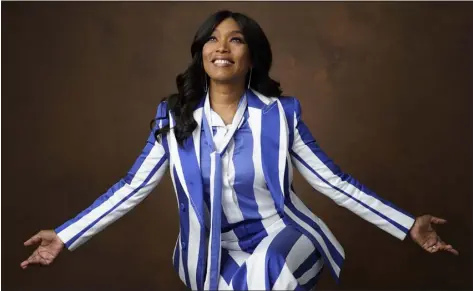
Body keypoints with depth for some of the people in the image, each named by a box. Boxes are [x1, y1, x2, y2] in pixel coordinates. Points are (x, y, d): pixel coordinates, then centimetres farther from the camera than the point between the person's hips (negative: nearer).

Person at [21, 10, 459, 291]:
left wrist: (408, 227, -8)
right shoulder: (174, 117, -3)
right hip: (219, 253, 2)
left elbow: (334, 182, -4)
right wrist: (65, 237, -4)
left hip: (282, 235, -2)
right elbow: (132, 188, 0)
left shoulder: (281, 113, -6)